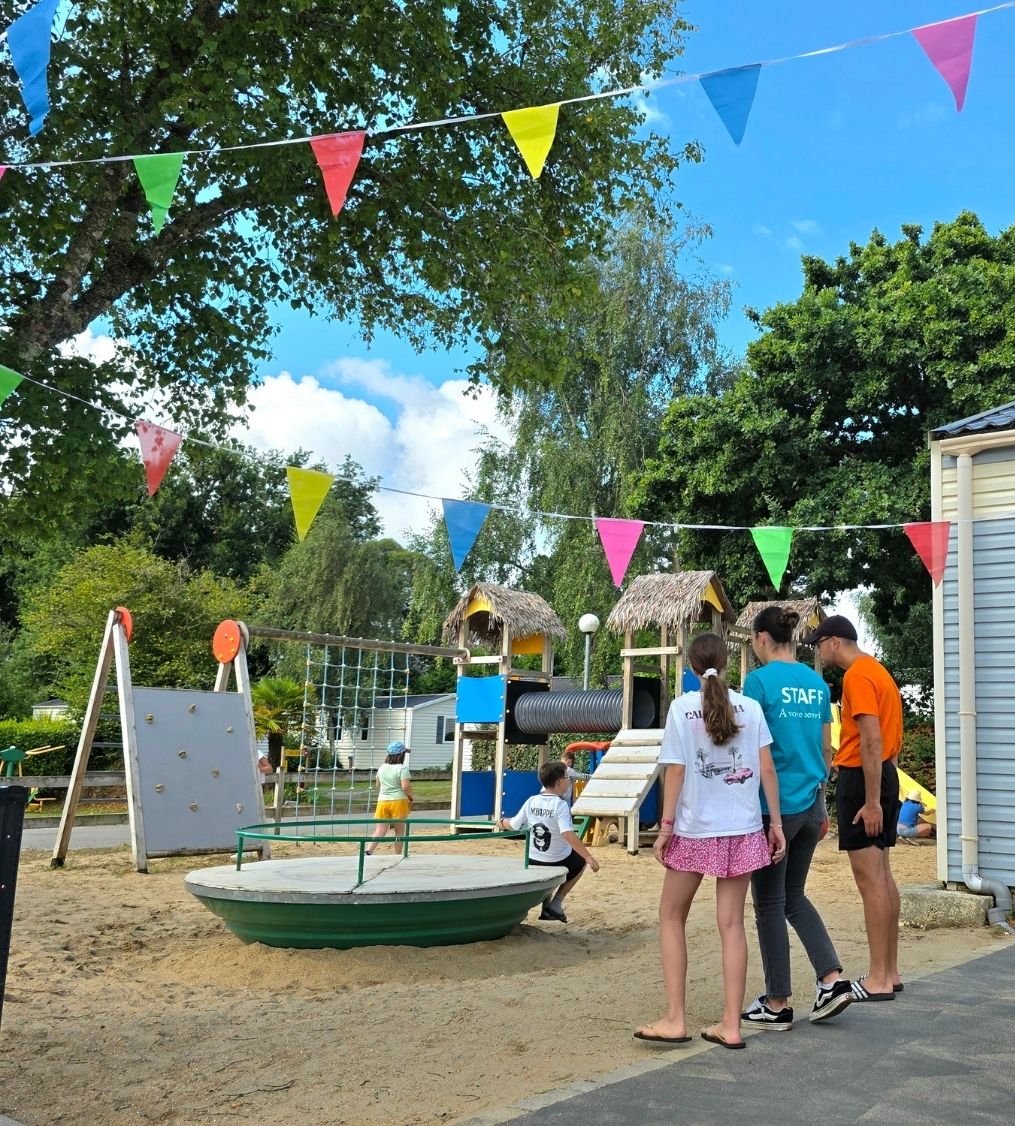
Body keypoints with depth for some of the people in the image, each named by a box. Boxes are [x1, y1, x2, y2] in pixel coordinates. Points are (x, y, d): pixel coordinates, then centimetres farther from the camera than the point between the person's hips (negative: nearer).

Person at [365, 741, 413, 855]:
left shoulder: (382, 767, 9)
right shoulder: (402, 768, -10)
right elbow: (406, 786, -18)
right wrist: (411, 797, -2)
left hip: (382, 801, 4)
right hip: (398, 801, -4)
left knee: (380, 831, 1)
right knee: (398, 831, 9)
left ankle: (368, 850, -19)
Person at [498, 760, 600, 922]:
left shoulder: (531, 801, -4)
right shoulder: (560, 805, -20)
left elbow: (513, 825, 6)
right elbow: (568, 834, -32)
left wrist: (502, 822, 28)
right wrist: (589, 857, -32)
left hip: (532, 864, 5)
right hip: (557, 864, -5)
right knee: (581, 858, 26)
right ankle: (556, 904, 16)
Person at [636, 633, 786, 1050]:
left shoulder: (681, 707, -6)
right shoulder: (750, 707, 1)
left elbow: (675, 771, -8)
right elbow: (767, 769, 0)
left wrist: (666, 824, -2)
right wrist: (776, 822, 7)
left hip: (695, 830, -2)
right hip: (743, 830, 3)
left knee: (671, 917, 12)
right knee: (731, 923, 9)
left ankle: (675, 1019, 8)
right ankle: (731, 1025, 10)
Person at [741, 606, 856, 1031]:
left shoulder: (760, 680, -12)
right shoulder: (817, 683, 8)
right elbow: (825, 750, 13)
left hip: (773, 805, -7)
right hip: (811, 804, 7)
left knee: (769, 904, 5)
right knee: (794, 896, 20)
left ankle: (777, 1005, 13)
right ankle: (833, 979, 9)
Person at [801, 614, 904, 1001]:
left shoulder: (857, 676, -15)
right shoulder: (878, 671, 16)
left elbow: (872, 741, -22)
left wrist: (872, 801, -22)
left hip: (861, 779, -10)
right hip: (884, 777, 10)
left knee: (869, 879, -7)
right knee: (883, 876, 13)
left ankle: (878, 980, -3)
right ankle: (890, 972, 19)